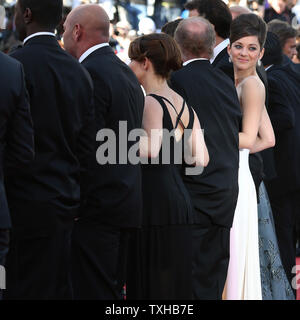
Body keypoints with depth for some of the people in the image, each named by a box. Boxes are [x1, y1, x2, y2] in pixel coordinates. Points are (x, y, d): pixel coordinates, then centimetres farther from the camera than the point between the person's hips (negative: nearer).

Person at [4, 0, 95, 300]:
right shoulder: (79, 72, 11)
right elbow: (85, 148, 12)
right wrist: (74, 195, 18)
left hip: (26, 206, -8)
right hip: (65, 204, 8)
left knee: (24, 290, -5)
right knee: (58, 289, 11)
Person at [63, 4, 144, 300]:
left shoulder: (91, 74, -14)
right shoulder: (126, 73, 15)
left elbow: (88, 146, -18)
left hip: (97, 208, -9)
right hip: (127, 204, 9)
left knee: (92, 290, -7)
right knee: (112, 290, 13)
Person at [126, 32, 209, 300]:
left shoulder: (149, 102, -11)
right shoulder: (185, 106, 13)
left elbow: (150, 150, -26)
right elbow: (201, 159, 10)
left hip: (154, 201, -8)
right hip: (181, 200, 8)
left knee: (151, 284, -5)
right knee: (175, 279, 11)